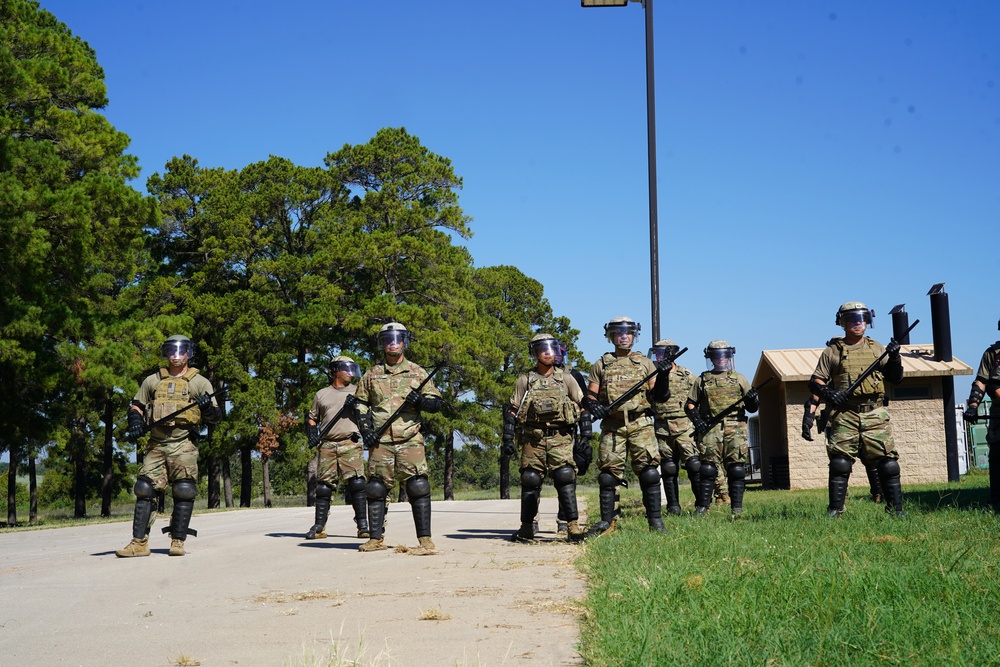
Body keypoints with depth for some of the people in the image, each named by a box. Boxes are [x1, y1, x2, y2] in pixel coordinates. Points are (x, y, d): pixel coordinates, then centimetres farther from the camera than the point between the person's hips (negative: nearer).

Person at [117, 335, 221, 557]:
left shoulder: (200, 383, 7)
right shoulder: (152, 381, 15)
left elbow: (216, 416, 4)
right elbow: (136, 407, 22)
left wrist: (207, 408, -18)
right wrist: (135, 424, 2)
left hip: (184, 446, -3)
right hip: (156, 445, 3)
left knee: (183, 493, -6)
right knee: (145, 490, -3)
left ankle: (178, 541, 3)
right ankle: (139, 542, 0)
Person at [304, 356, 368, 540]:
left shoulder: (357, 391, 15)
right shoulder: (321, 394, 17)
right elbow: (311, 418, 23)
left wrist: (357, 404, -8)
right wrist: (312, 434, 5)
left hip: (351, 444, -1)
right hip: (327, 446, 1)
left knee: (356, 484, -11)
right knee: (324, 485, 1)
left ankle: (363, 525, -8)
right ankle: (319, 527, 7)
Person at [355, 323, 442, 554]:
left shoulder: (417, 373, 9)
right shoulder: (372, 374, 13)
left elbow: (436, 403, 9)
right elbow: (360, 405, 17)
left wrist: (420, 401, -12)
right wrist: (365, 429, 2)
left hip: (410, 441, -2)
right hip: (379, 442, 2)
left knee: (418, 488, -9)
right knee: (376, 489, 4)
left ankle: (425, 540, -6)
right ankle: (376, 539, 15)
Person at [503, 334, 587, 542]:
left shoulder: (566, 379, 9)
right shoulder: (525, 381, 8)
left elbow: (583, 408, 12)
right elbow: (511, 411, 8)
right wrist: (508, 439, 0)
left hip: (560, 439, 0)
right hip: (532, 439, 1)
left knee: (565, 478, -13)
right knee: (530, 481, 2)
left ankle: (573, 525, -12)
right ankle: (526, 528, 11)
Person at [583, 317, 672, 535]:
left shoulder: (645, 363, 14)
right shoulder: (601, 365, 14)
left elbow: (661, 396, 9)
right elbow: (589, 396, 12)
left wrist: (663, 376, -8)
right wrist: (593, 405, -11)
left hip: (641, 425, 0)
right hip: (612, 426, 0)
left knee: (649, 471, -7)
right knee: (609, 473, -2)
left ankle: (655, 520, -1)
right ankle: (607, 521, 7)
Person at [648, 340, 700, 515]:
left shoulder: (687, 376, 5)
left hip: (685, 428, -3)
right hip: (663, 431, 3)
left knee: (694, 465, -10)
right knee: (668, 469, 5)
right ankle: (673, 506, 12)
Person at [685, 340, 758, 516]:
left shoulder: (739, 379, 16)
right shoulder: (702, 380, 14)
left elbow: (752, 408, 15)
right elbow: (690, 405, 13)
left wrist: (753, 400, -7)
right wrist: (696, 420, -5)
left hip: (735, 429, 1)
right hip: (710, 430, -1)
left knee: (737, 469, -3)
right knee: (708, 469, -5)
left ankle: (737, 509, 2)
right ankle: (702, 508, -1)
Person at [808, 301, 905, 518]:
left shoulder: (877, 348, 16)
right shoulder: (832, 351, 9)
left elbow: (896, 378, 15)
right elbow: (815, 382, 6)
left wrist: (894, 358, -3)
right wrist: (827, 393, -15)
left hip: (875, 416, 2)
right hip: (844, 416, -2)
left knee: (888, 463, -3)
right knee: (839, 463, -8)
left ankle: (896, 510, 5)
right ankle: (835, 511, -1)